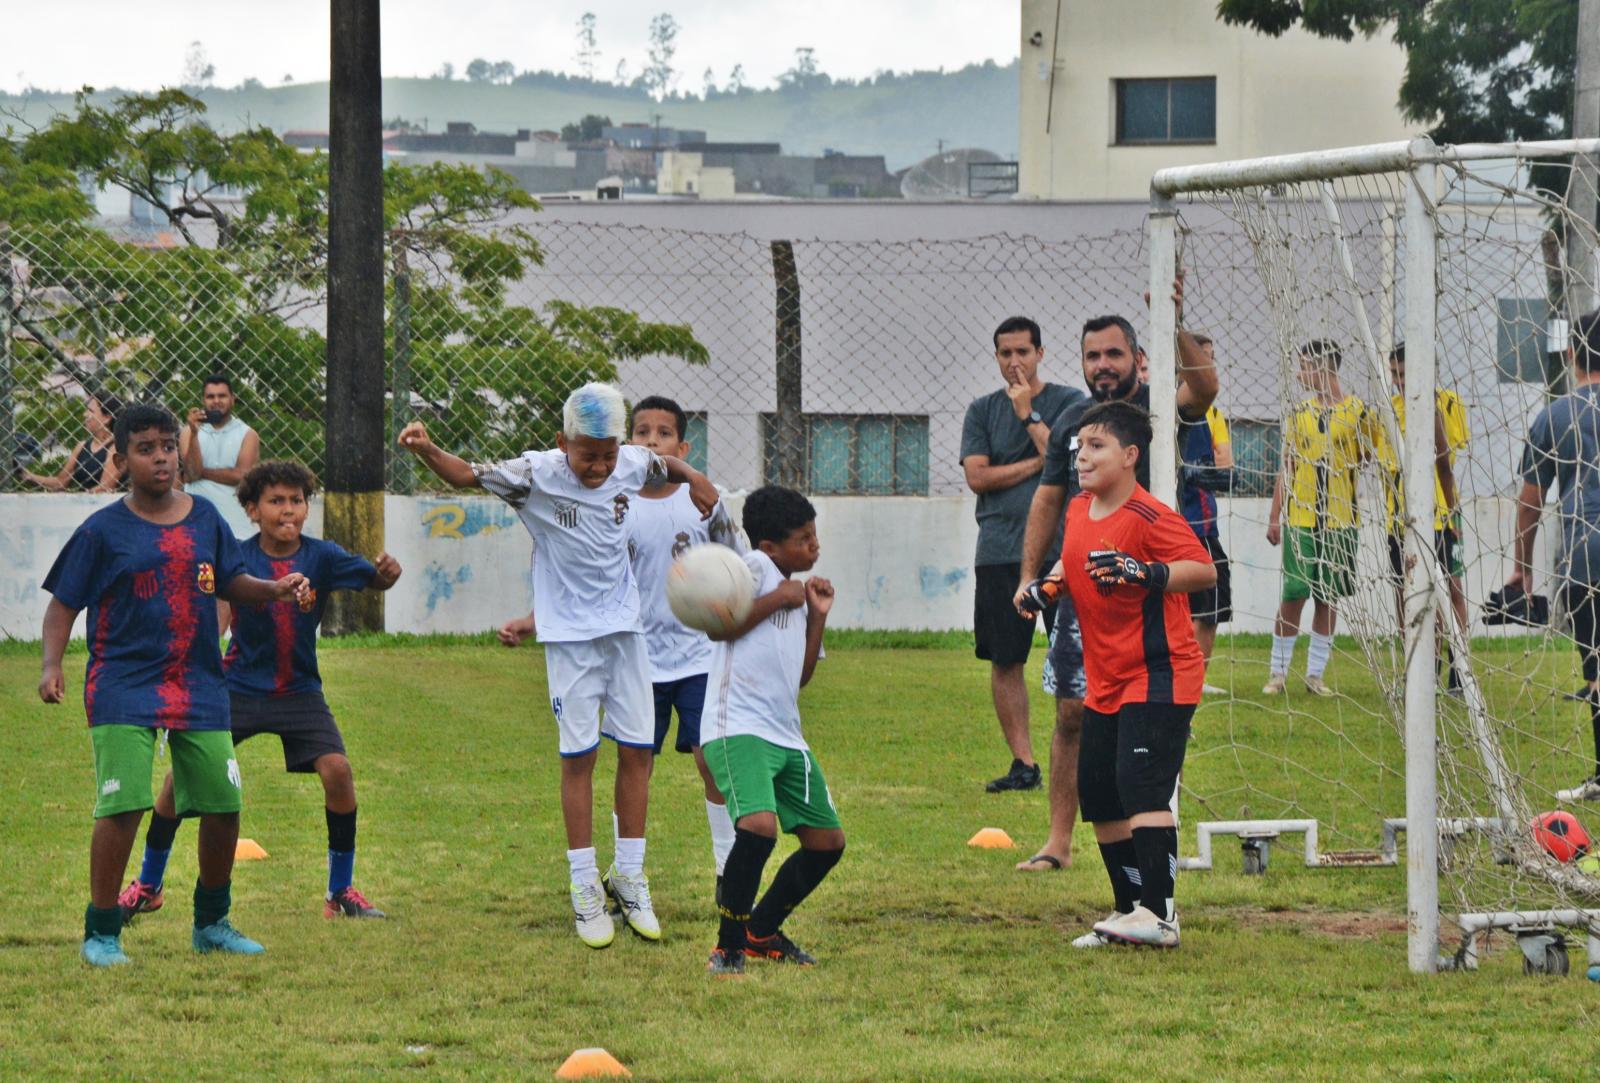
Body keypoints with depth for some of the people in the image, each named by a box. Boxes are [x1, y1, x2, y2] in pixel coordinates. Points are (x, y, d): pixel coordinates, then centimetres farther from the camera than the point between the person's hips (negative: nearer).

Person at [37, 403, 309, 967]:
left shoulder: (204, 518, 8)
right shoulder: (102, 531, -3)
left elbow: (231, 581, 16)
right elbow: (64, 603, -1)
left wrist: (275, 589, -4)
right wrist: (51, 665, -14)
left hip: (199, 684, 4)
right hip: (123, 684, -4)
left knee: (223, 805, 5)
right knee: (122, 805, -15)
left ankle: (212, 922, 26)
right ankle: (101, 933, -3)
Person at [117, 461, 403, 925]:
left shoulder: (320, 556, -7)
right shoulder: (238, 557, -10)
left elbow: (370, 577, -14)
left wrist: (386, 573, -37)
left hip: (299, 690, 1)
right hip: (239, 687, -1)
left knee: (337, 770, -17)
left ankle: (341, 892, 1)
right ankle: (147, 887, 11)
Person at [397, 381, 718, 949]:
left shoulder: (632, 464, -2)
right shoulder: (537, 474, -15)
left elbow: (664, 466, 21)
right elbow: (466, 475, -18)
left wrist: (693, 477, 0)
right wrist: (426, 449, -37)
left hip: (624, 626, 4)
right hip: (569, 635, -4)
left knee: (636, 749, 5)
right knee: (578, 754, -4)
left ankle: (629, 878, 17)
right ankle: (584, 888, 4)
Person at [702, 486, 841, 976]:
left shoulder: (795, 591, 22)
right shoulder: (757, 566, -4)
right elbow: (720, 625, -15)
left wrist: (817, 617, 15)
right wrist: (779, 599, -9)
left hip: (786, 736, 10)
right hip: (738, 728, -10)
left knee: (827, 841, 11)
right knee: (759, 825, -29)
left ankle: (761, 933, 26)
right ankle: (729, 946, -15)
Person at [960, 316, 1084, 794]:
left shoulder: (1068, 402, 6)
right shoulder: (982, 410, 12)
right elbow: (977, 477, 1)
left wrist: (1027, 413, -7)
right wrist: (1038, 463, -4)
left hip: (1060, 548, -2)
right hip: (1000, 552, 2)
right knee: (1004, 661, 2)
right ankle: (1023, 763, 8)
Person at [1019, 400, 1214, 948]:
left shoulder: (1149, 516, -16)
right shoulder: (1078, 511, 9)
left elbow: (1205, 569, -21)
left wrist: (1142, 573, -33)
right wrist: (1046, 586, 9)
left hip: (1159, 675, -9)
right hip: (1105, 683, 9)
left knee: (1142, 785, -18)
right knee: (1098, 795, 10)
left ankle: (1158, 914, -20)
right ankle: (1128, 909, 20)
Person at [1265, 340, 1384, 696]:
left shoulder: (1358, 412, 0)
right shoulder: (1300, 413, 8)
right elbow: (1287, 467, 11)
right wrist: (1274, 516, 6)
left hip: (1340, 520, -1)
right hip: (1300, 520, 1)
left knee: (1328, 597, 4)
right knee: (1294, 595, -2)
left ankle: (1315, 674, 11)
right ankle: (1278, 673, 6)